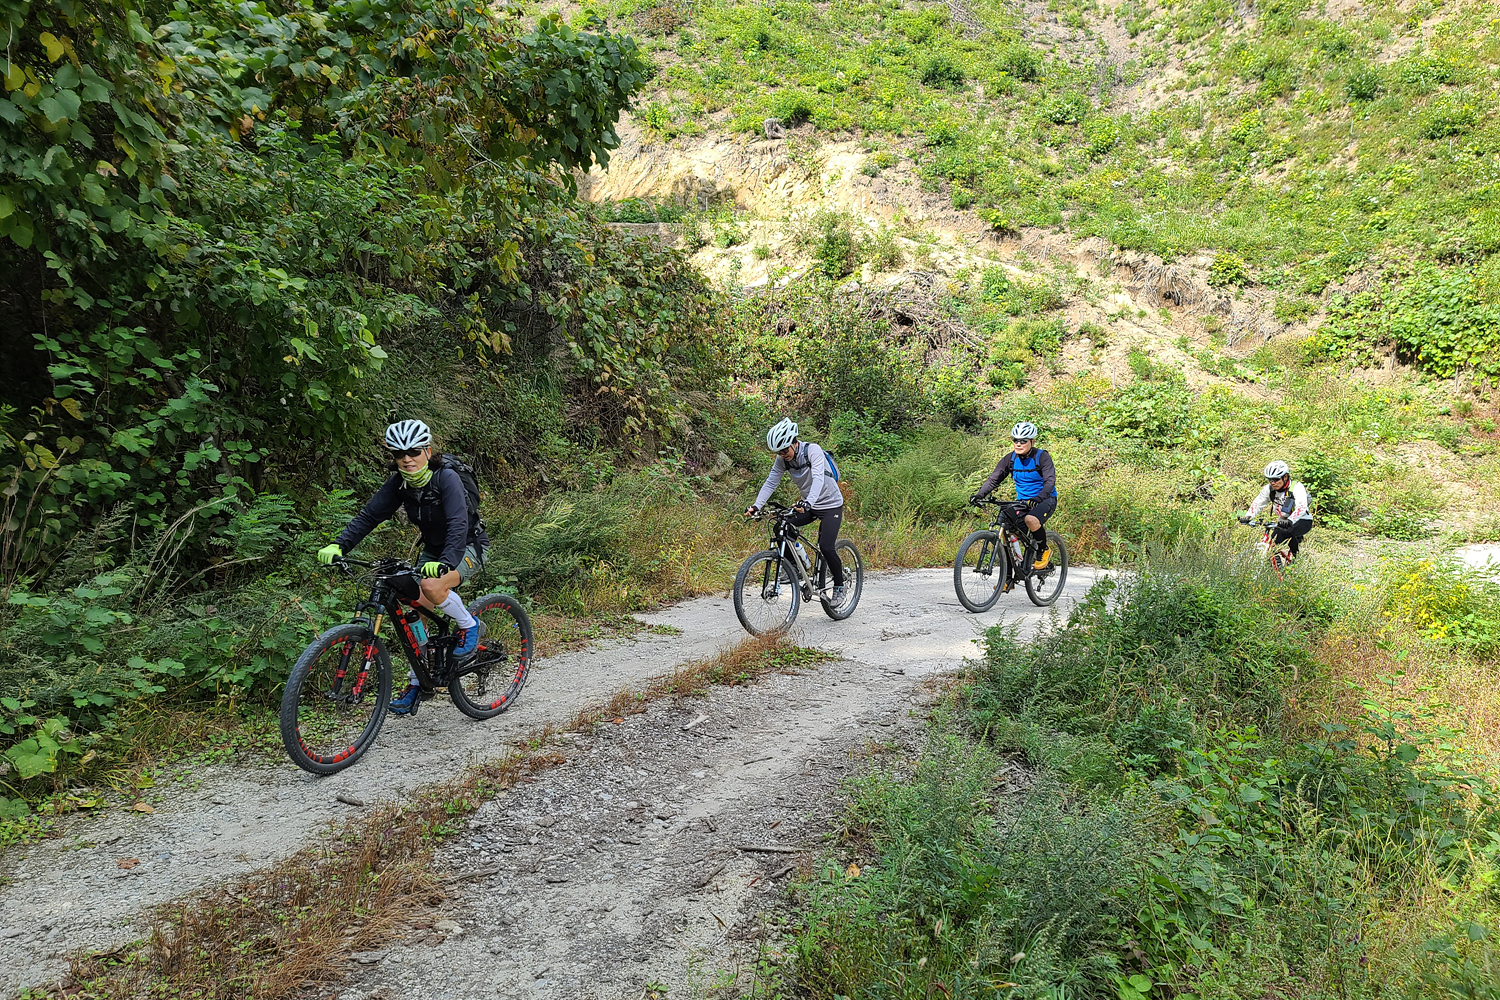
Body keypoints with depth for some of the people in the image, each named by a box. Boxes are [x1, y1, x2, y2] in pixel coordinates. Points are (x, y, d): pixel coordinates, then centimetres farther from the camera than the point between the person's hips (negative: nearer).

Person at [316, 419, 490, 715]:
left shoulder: (446, 479, -27)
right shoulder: (399, 484, -9)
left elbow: (458, 524, -39)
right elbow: (369, 515, -13)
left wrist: (446, 563, -55)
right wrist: (338, 545, -29)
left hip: (468, 547, -6)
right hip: (433, 550, 6)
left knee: (431, 586, -33)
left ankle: (469, 625, -6)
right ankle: (417, 681, 13)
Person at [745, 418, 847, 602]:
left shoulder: (813, 450, -24)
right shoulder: (782, 460, -7)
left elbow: (818, 478, -37)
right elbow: (771, 483, -9)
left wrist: (808, 502, -52)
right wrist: (756, 506, -23)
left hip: (831, 504, -6)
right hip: (808, 506, 6)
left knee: (826, 547, -18)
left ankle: (839, 587, 4)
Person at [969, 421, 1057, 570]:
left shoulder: (1042, 457, -14)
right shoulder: (1010, 459, -1)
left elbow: (1050, 481, -24)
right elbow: (993, 479, -4)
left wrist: (1038, 498, -42)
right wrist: (979, 495, -21)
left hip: (1045, 500, -5)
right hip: (1023, 501, 5)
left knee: (1031, 520, -36)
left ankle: (1044, 550, -6)